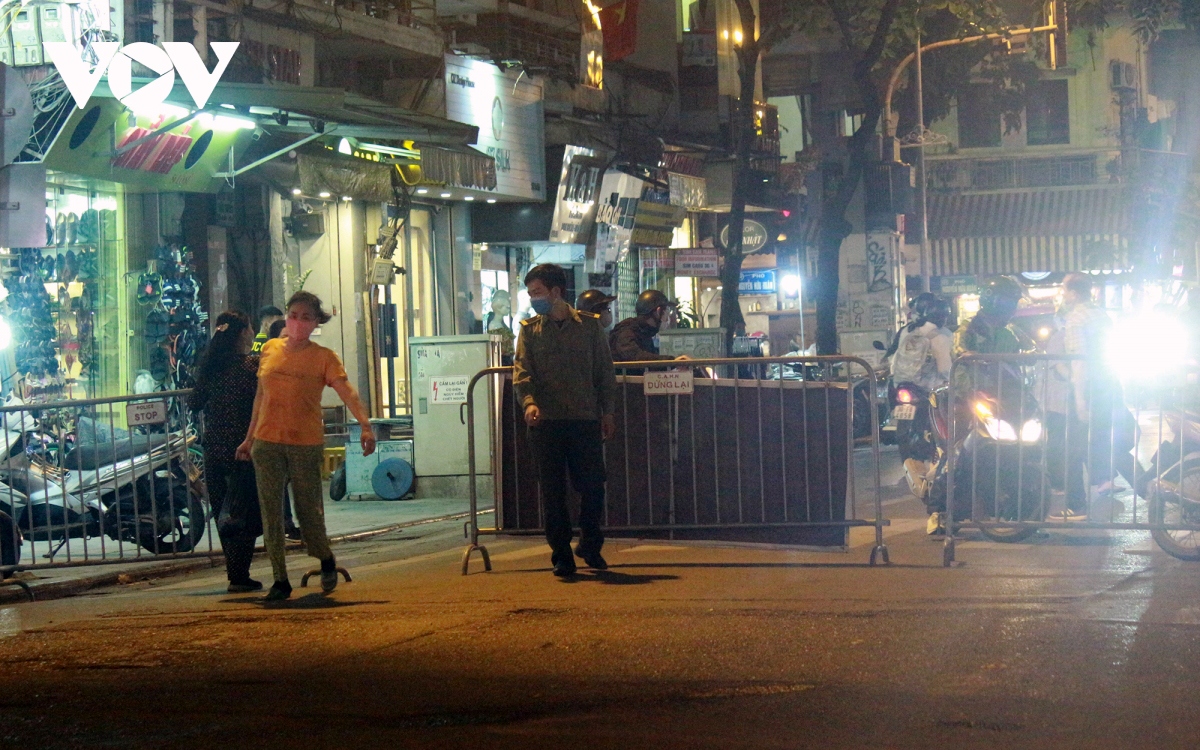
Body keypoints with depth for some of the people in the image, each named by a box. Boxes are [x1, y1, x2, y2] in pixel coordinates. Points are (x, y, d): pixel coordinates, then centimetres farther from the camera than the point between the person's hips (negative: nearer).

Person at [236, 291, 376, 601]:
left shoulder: (323, 357, -1)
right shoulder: (270, 349, 10)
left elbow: (347, 392, -14)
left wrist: (365, 425, -30)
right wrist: (249, 438, 20)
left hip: (307, 444, -3)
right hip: (267, 443, 3)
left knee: (309, 512, 0)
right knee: (271, 513, -1)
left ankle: (326, 560, 29)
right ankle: (280, 580, 7)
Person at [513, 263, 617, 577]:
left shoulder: (589, 326, 9)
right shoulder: (529, 330, 9)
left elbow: (605, 372, 11)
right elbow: (522, 371, -3)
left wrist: (607, 411, 5)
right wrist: (529, 402, -21)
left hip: (586, 419, 0)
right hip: (546, 421, 0)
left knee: (593, 485, 0)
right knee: (553, 490, 1)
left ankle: (590, 545, 22)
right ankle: (561, 555, 8)